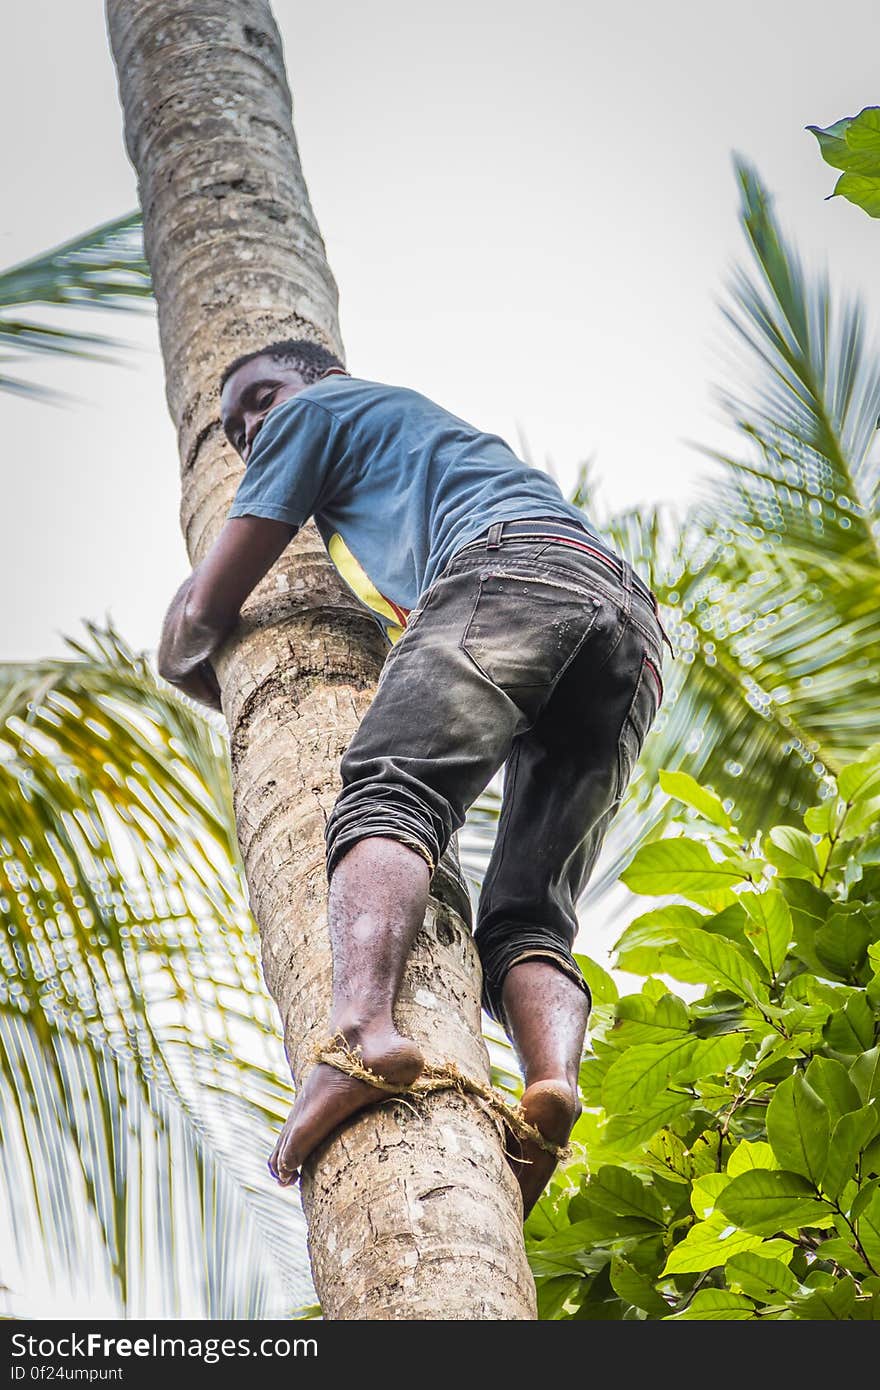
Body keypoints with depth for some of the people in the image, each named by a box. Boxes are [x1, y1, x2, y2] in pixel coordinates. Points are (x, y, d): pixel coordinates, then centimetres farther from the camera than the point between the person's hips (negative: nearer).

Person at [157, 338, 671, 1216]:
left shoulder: (321, 410, 25)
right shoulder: (442, 434, 47)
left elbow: (200, 614, 24)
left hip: (514, 563, -7)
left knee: (387, 794, -24)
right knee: (525, 916, -2)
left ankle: (362, 1027, -50)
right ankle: (553, 1079, -32)